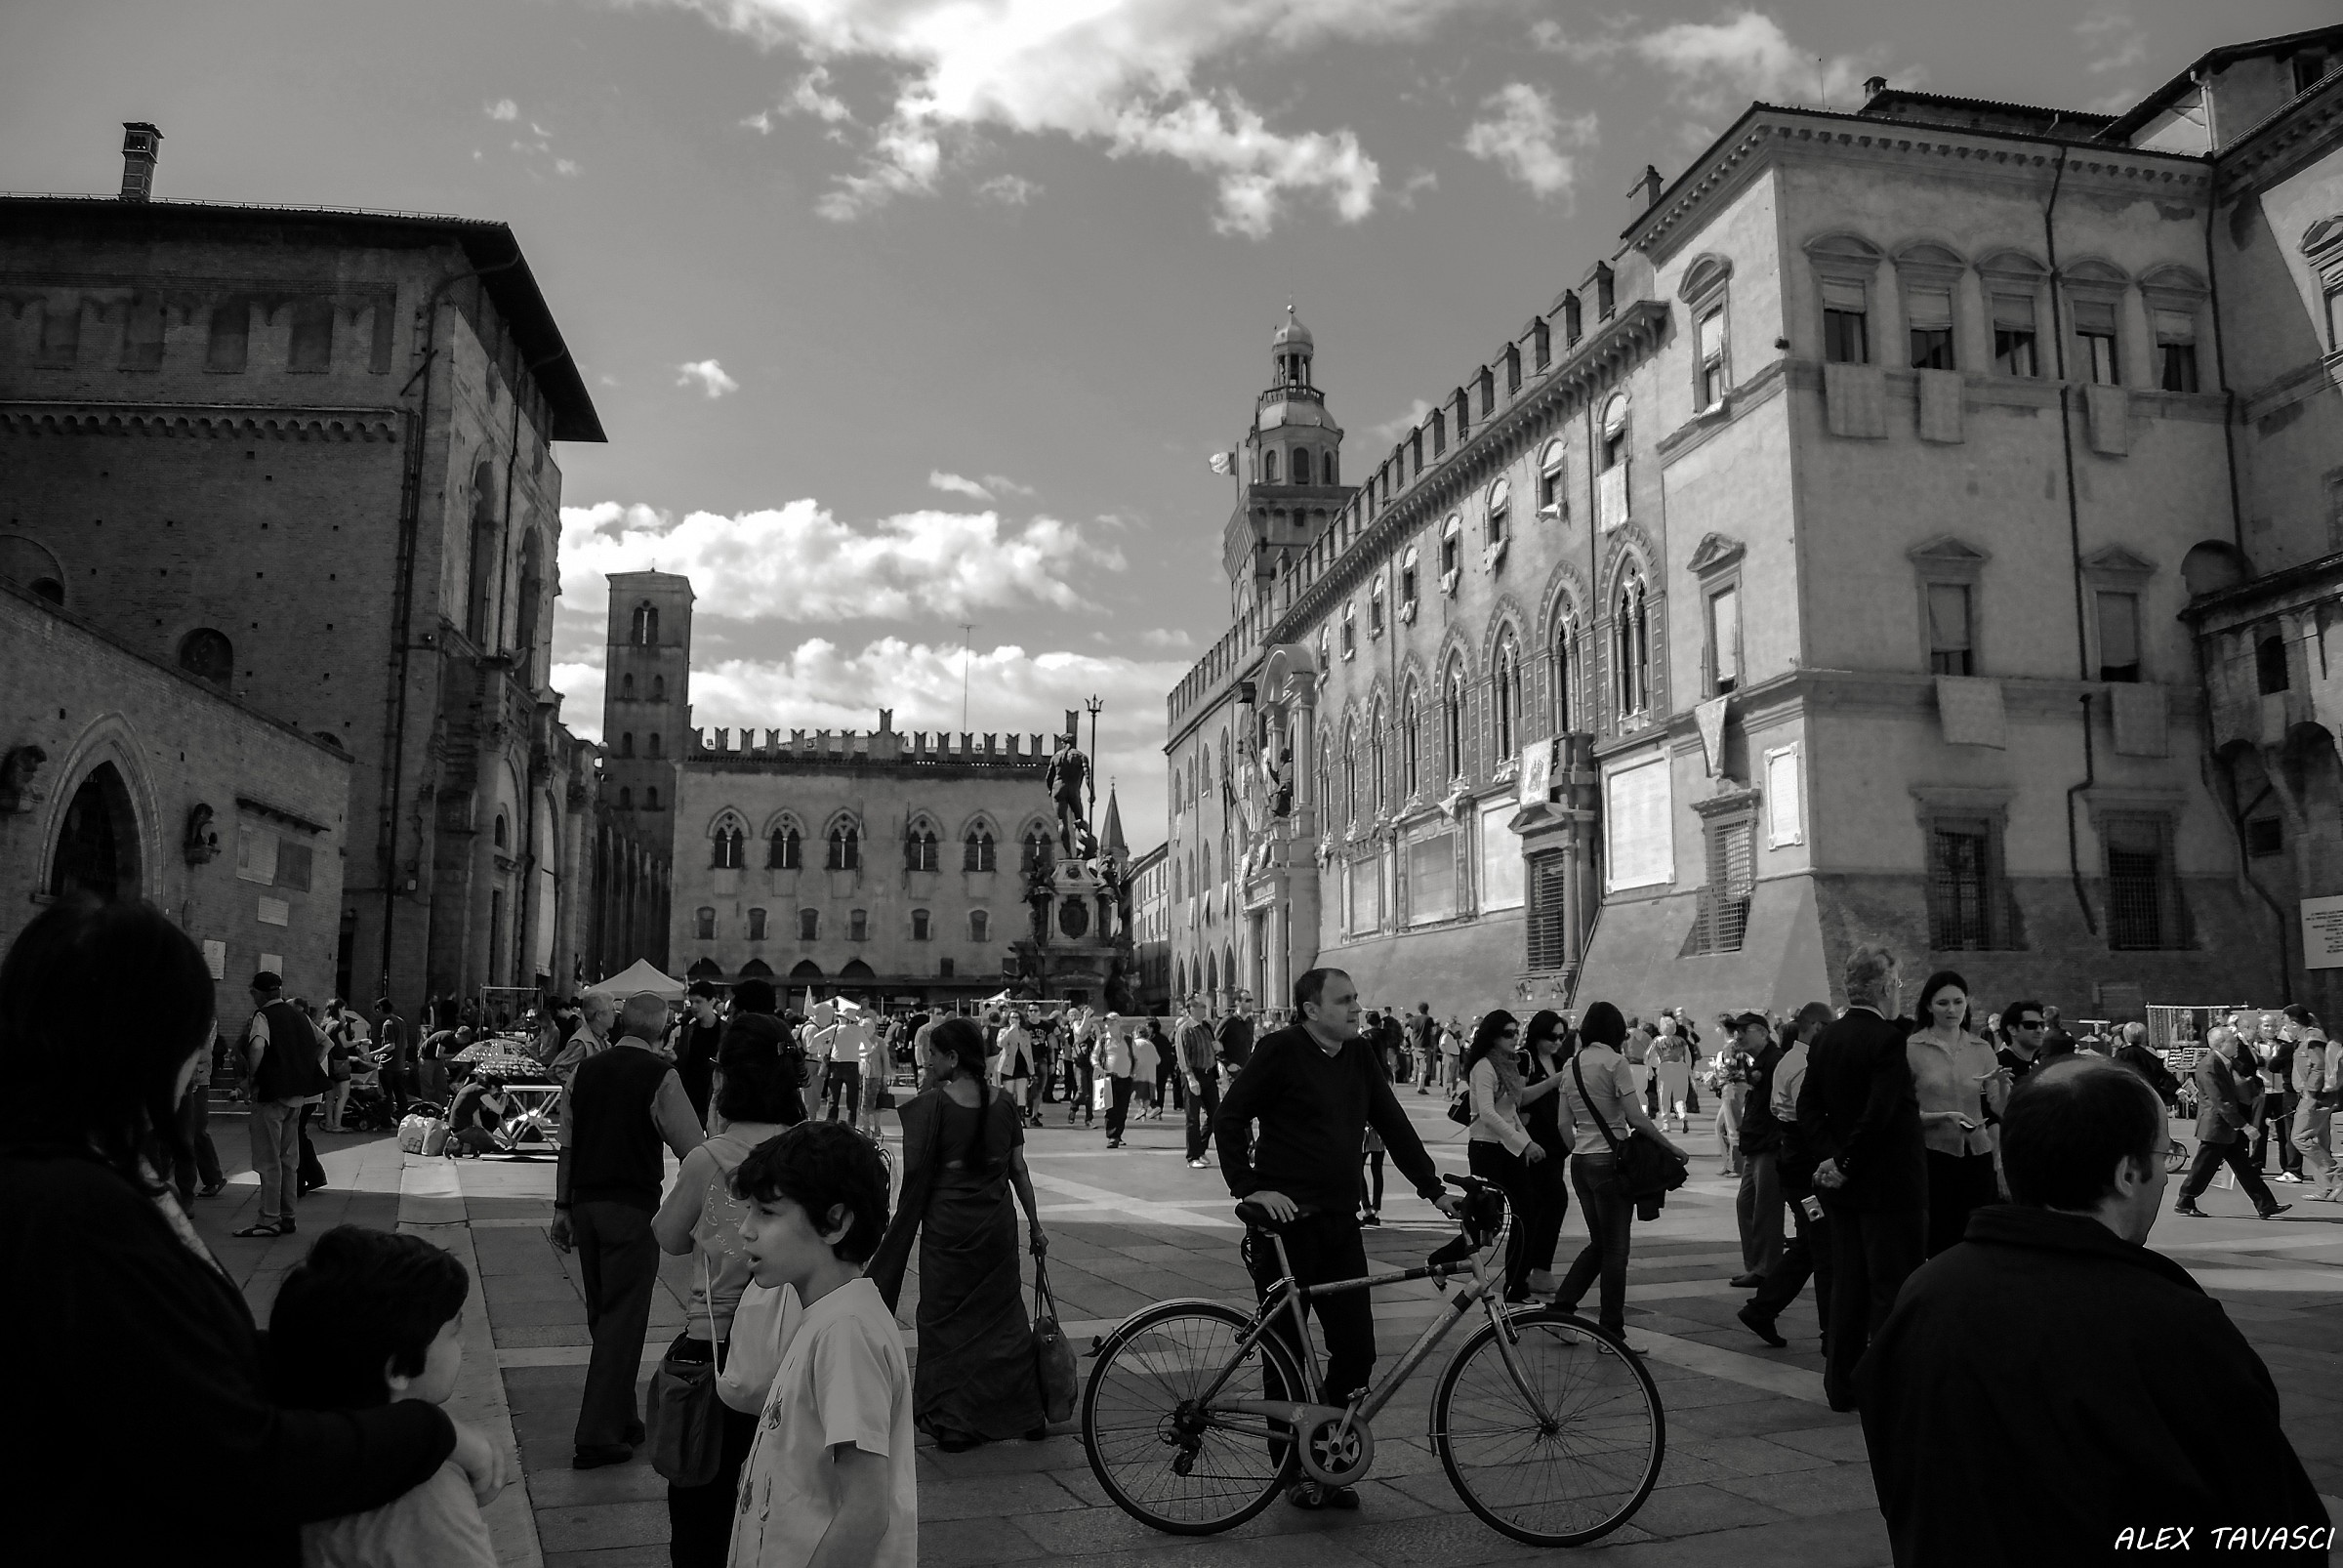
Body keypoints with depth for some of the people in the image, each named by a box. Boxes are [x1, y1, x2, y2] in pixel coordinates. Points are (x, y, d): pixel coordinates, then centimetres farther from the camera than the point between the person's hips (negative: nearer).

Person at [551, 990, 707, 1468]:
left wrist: (563, 1207, 15)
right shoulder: (660, 1075, -12)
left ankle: (622, 1419, 32)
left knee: (602, 1315, 18)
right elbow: (693, 1150, -15)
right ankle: (597, 1436, 3)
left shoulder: (587, 1070, 5)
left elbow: (568, 1142, 9)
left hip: (585, 1202, 7)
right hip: (633, 1208, -6)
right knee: (623, 1318, 2)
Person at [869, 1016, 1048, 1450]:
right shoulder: (1004, 1104, 1)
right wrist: (1035, 1225, 14)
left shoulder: (933, 1103, -14)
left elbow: (915, 1167, -10)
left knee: (947, 1319, 10)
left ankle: (952, 1422, 16)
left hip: (947, 1225, -4)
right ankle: (1023, 1414, 23)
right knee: (1003, 1315, 15)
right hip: (997, 1224, 5)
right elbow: (1018, 1172, 7)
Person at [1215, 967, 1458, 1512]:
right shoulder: (1281, 1050, -7)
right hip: (1284, 1220, -5)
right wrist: (1249, 1187, -16)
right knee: (1287, 1354, 4)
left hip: (1340, 1223, 6)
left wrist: (1434, 1188, 8)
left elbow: (1393, 1124, 14)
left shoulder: (1360, 1057, 11)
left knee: (1357, 1349, 3)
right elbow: (1229, 1118, -8)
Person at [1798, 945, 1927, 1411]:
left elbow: (1807, 1109, 5)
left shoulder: (1825, 1039, 7)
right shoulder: (1888, 1040, -16)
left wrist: (1831, 1157, -2)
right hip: (1889, 1183, -7)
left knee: (1847, 1284, 13)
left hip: (1843, 1183, 7)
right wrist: (1845, 1164, -13)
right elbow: (1878, 1115, -23)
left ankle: (1841, 1385, 19)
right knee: (1893, 1286, 1)